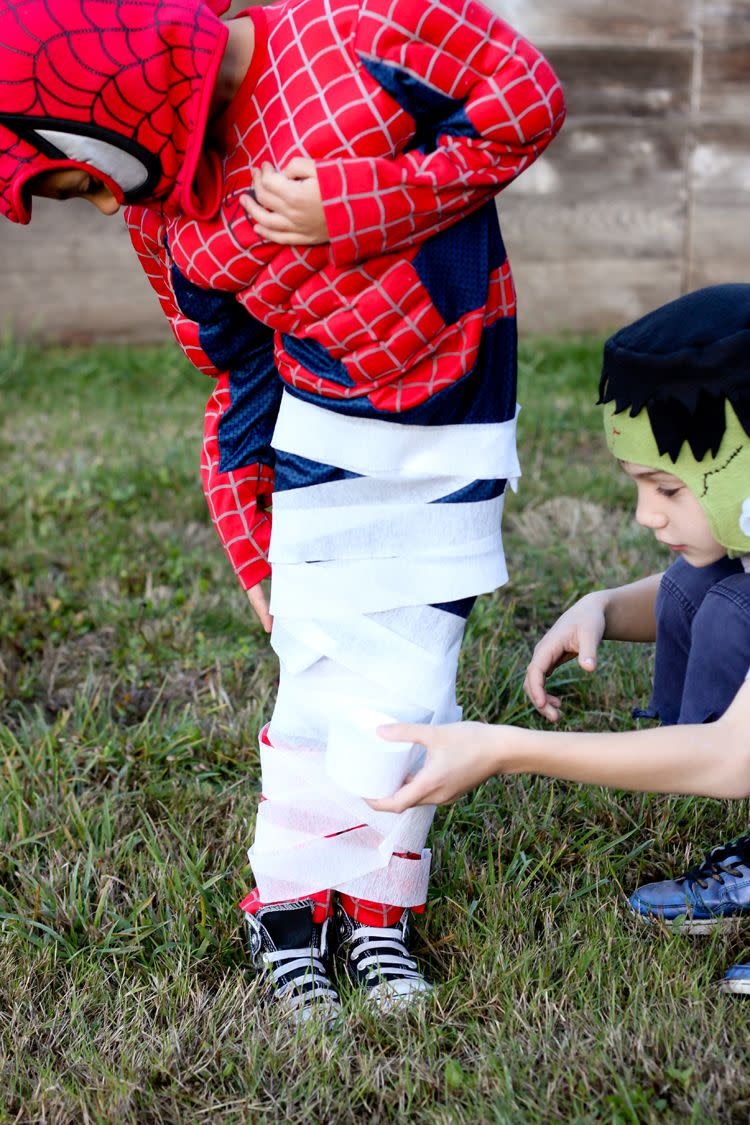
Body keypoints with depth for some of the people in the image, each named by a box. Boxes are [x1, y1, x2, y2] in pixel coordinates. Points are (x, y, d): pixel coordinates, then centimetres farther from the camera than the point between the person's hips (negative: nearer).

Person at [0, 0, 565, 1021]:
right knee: (325, 677, -2)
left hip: (456, 435, -1)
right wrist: (253, 548, 7)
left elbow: (528, 104, -12)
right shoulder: (168, 223, -4)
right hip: (324, 436, 2)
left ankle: (376, 905, 20)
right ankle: (291, 906, 18)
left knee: (410, 684, 2)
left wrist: (348, 207, -21)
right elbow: (239, 388, 5)